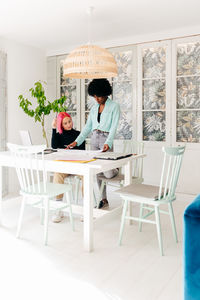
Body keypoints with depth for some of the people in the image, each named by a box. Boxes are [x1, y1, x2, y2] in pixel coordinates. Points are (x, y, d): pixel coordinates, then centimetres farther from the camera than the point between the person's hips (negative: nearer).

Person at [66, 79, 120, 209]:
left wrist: (108, 143, -28)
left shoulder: (114, 106, -4)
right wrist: (77, 141, 1)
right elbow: (88, 127, 11)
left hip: (106, 139, -5)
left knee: (108, 174, -12)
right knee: (98, 171, 7)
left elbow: (114, 127, -13)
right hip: (94, 139, 6)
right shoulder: (94, 108, 13)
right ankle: (104, 200, 19)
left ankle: (116, 169, 25)